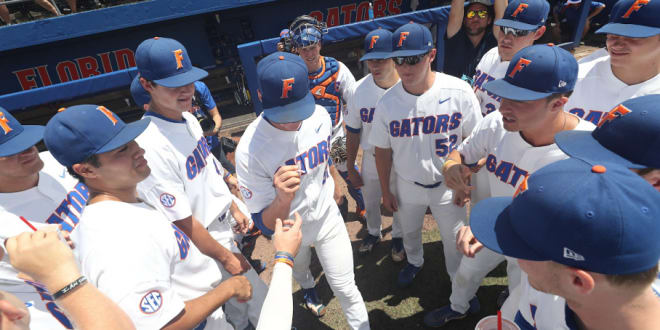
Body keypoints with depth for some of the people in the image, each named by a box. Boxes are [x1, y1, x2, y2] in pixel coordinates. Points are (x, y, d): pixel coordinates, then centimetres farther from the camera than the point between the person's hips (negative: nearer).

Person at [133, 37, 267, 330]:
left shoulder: (188, 118, -2)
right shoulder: (150, 146, -30)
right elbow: (182, 221, -25)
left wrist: (234, 207, 14)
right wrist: (225, 257, -15)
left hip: (226, 221, 8)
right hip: (204, 241, -8)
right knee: (262, 302, 7)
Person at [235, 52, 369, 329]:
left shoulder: (320, 115, -20)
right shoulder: (249, 150, -34)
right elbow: (265, 225, -28)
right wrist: (282, 199, -49)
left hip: (327, 218, 1)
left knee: (345, 289, 8)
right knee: (298, 269, 31)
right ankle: (308, 288, 67)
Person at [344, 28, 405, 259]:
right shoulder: (359, 90, -15)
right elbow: (353, 132, -5)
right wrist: (351, 169, 0)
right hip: (371, 159, 2)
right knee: (370, 203, 24)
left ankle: (398, 236, 53)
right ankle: (373, 232, 56)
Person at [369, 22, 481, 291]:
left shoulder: (459, 91, -20)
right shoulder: (386, 102, -16)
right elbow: (383, 151, -5)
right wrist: (385, 191, 2)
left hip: (448, 185, -1)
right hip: (407, 186, 2)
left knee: (455, 238, 15)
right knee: (409, 231, 25)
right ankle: (414, 261, 60)